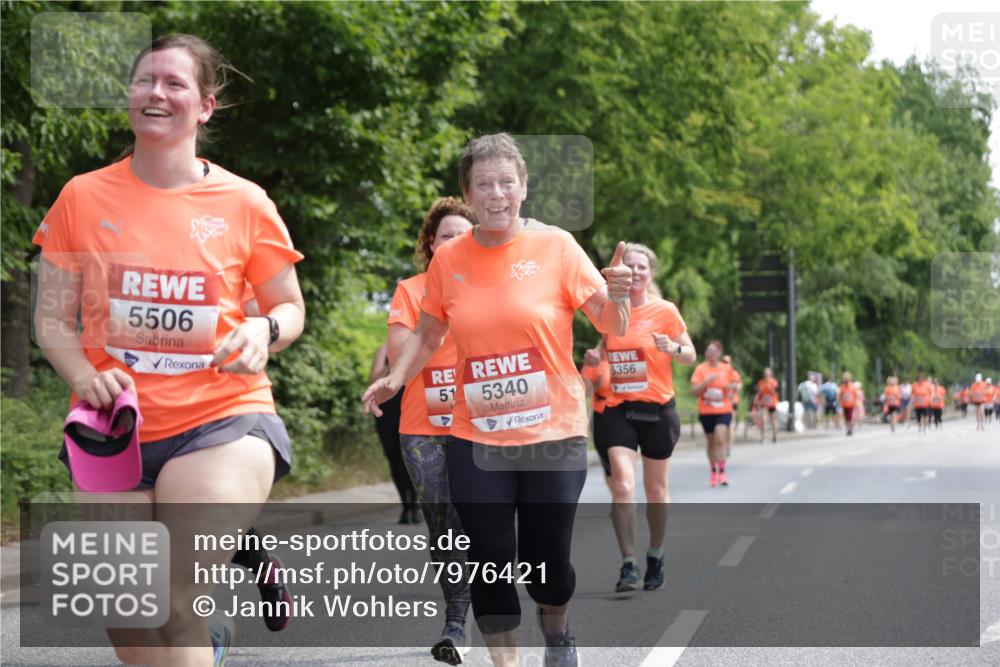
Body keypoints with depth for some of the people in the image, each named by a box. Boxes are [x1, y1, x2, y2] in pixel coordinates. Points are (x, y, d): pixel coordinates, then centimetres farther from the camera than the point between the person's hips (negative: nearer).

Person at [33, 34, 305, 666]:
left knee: (178, 608, -21)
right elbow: (52, 319, 6)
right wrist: (84, 376, -14)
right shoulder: (83, 198, 3)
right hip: (117, 428, 3)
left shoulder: (244, 203, 0)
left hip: (222, 419, -2)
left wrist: (265, 330, -11)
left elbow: (290, 307, 12)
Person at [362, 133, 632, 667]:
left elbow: (611, 326, -4)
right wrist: (395, 378, -2)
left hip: (553, 433, -2)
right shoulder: (449, 259, 2)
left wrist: (615, 297, -25)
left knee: (545, 561, 1)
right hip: (476, 439, 2)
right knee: (491, 560, -1)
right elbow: (428, 333, 14)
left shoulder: (555, 246, -4)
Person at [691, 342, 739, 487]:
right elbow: (694, 391, -7)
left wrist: (732, 387, -7)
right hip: (706, 411, 1)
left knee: (720, 438, -19)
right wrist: (706, 381, -21)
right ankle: (714, 472, 25)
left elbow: (735, 385, 16)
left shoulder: (727, 368, 2)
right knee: (710, 441, 9)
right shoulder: (700, 368, -2)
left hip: (723, 410, -1)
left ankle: (722, 472, -14)